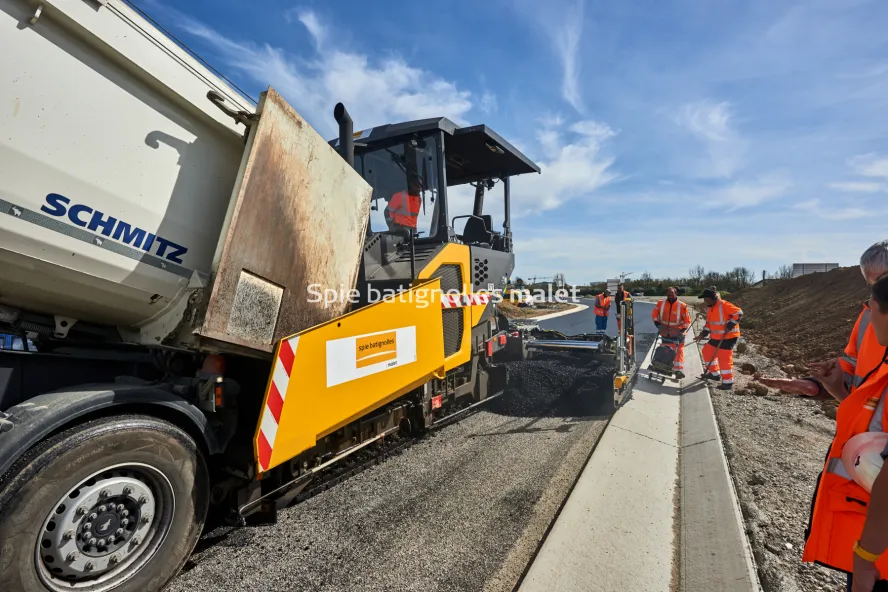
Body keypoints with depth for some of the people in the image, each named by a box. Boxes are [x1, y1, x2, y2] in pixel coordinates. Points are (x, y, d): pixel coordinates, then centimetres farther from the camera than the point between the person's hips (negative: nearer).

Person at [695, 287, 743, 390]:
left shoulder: (724, 305, -17)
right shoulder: (710, 309, 10)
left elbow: (738, 313, -23)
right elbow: (709, 324, 16)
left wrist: (729, 326, -26)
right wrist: (702, 335, 6)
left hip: (728, 337, -9)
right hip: (716, 337, 9)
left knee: (724, 359, -7)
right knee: (707, 351, 16)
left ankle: (728, 382, 3)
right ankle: (715, 373, 31)